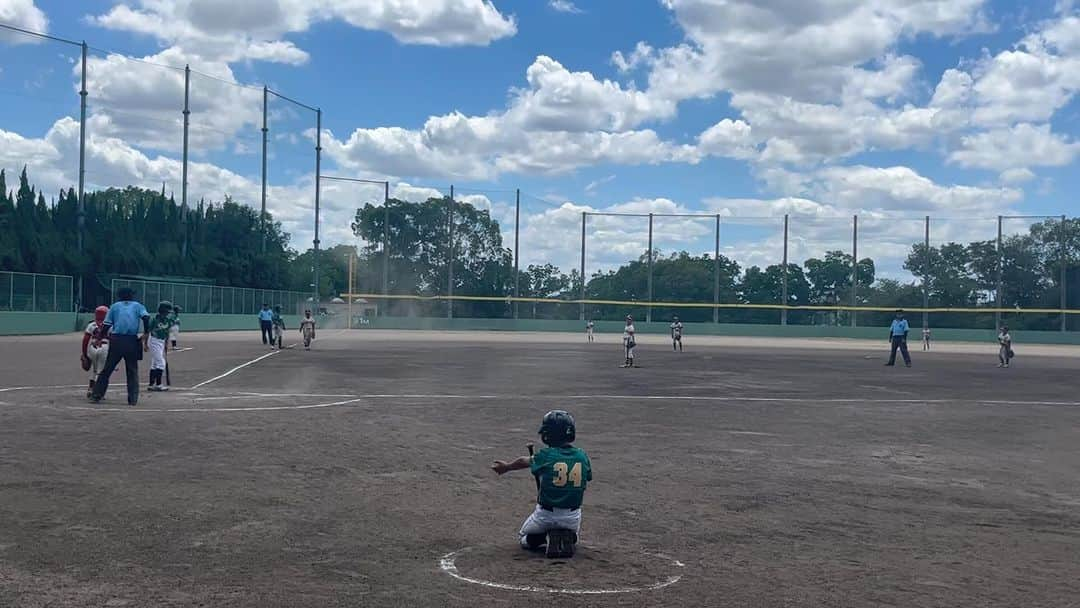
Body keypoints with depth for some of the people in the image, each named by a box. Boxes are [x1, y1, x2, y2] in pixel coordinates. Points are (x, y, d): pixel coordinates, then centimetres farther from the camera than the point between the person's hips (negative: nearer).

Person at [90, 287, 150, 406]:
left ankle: (96, 395, 9)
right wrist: (146, 335, -7)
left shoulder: (114, 306, 16)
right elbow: (146, 318, -6)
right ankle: (133, 399, 3)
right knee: (132, 371, 7)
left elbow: (106, 326, 8)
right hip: (132, 342, -1)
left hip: (116, 340, 1)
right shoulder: (138, 306, 14)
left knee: (107, 369, 8)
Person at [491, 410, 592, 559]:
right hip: (573, 517, 3)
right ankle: (567, 538, 1)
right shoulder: (582, 456, -6)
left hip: (545, 515, -2)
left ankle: (548, 537, -5)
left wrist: (506, 467, 25)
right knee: (572, 535, 37)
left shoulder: (546, 456, -14)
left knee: (523, 537, 25)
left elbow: (524, 461, 4)